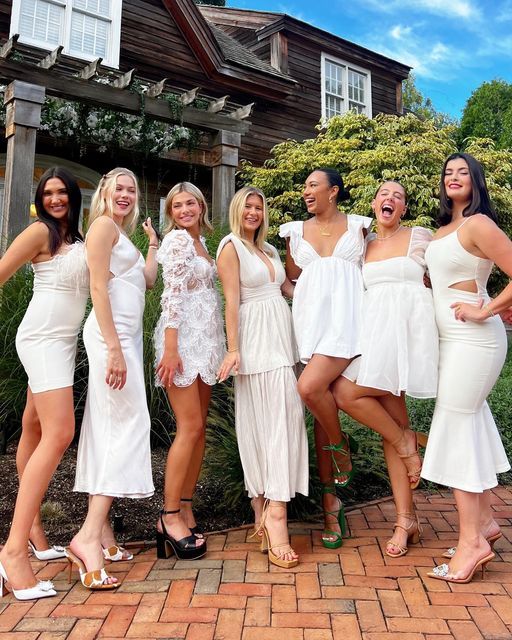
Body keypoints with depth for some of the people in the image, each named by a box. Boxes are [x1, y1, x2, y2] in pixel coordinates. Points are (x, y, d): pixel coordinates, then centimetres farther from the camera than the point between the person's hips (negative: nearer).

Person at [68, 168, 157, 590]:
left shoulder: (123, 234, 24)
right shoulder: (104, 225, -3)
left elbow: (149, 281, 18)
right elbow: (98, 288, -14)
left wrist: (154, 242, 25)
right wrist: (114, 348, -21)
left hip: (127, 335, 9)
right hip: (112, 334, -9)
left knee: (110, 428, 7)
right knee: (129, 422, -14)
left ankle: (98, 528, 13)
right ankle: (89, 536, -15)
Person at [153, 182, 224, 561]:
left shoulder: (200, 242, 20)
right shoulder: (177, 239, -5)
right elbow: (174, 294, -15)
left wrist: (219, 346, 16)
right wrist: (170, 348, -21)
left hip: (205, 341, 8)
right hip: (183, 338, -8)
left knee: (199, 428, 7)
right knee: (190, 428, -10)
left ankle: (185, 509, 15)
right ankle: (170, 516, 0)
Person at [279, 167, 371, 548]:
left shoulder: (358, 226, 11)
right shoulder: (296, 231, 16)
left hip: (345, 318, -3)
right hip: (312, 320, 3)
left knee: (311, 387, -26)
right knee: (321, 405, 1)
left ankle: (339, 446, 6)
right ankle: (331, 503, 11)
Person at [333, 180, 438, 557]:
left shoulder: (420, 236, 6)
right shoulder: (363, 244, 18)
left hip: (408, 329, -5)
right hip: (374, 331, 5)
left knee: (345, 393, -20)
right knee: (392, 420, 3)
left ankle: (405, 440, 6)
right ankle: (406, 519, 12)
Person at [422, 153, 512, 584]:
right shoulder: (444, 229, 14)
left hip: (473, 338, -9)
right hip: (453, 337, 9)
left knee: (456, 429, -8)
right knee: (472, 425, 13)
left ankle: (471, 541, 1)